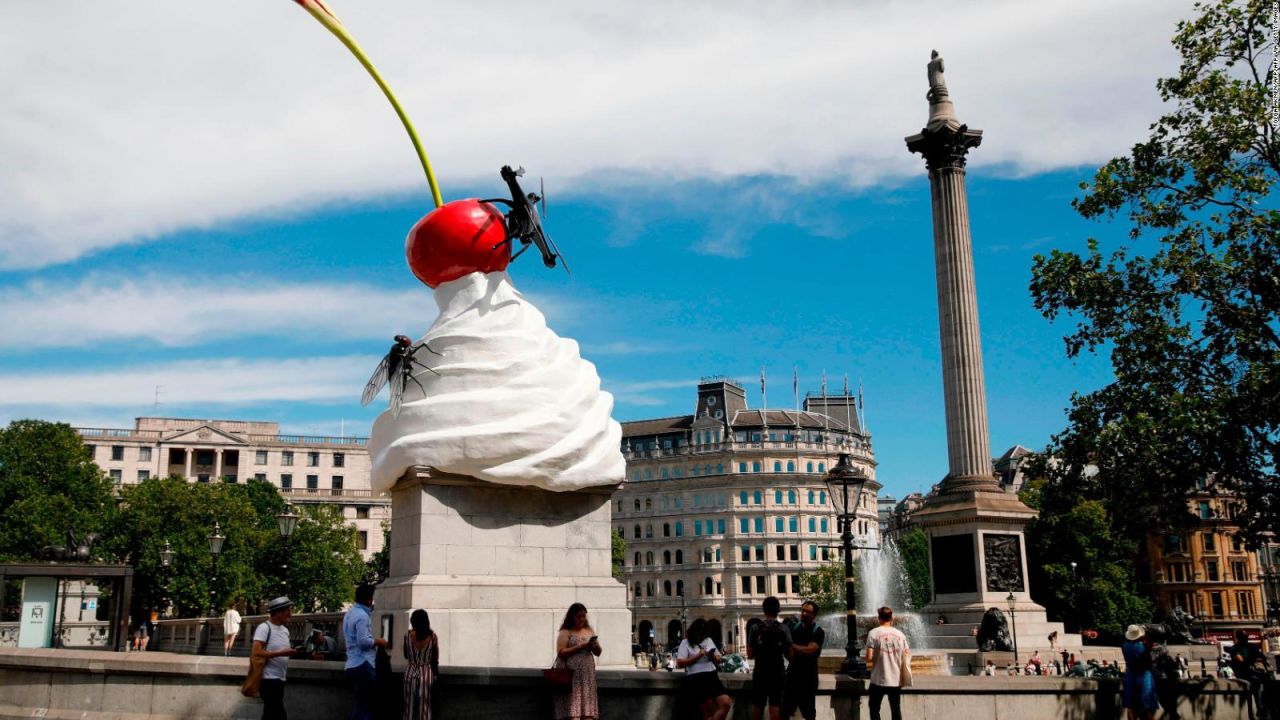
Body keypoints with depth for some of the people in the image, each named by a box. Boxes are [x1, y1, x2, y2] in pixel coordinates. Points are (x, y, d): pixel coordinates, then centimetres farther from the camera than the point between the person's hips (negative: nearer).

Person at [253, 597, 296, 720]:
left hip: (279, 678, 9)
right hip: (269, 678, -9)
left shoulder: (285, 630, 16)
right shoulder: (264, 628, -11)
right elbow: (256, 652, -21)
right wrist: (281, 653, -22)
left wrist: (291, 652, 6)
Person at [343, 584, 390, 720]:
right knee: (364, 706, -5)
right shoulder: (362, 615, -15)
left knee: (358, 706, 13)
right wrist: (378, 642, -5)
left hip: (352, 665, 10)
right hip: (363, 665, -10)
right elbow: (363, 641, -22)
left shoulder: (349, 614, 16)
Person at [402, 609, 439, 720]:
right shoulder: (433, 636, -7)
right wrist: (436, 673, 11)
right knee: (424, 707, 5)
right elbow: (435, 659, -1)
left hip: (411, 672, 0)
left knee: (410, 706, 9)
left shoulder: (407, 635, -6)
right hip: (426, 673, 0)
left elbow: (406, 655, 7)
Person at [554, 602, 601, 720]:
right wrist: (579, 646, -15)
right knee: (571, 710, -11)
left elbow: (598, 653, 18)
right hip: (571, 675, -5)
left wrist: (595, 646, -4)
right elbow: (561, 652, -9)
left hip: (587, 675, 5)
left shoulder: (589, 631, 17)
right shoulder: (565, 632, 3)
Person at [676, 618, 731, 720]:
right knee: (708, 712, -3)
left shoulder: (709, 640, 17)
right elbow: (680, 663, -9)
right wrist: (698, 656, -14)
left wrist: (713, 657, -3)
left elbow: (718, 660, 21)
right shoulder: (686, 643, 1)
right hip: (696, 679, -5)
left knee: (726, 704, -10)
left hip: (712, 677, 5)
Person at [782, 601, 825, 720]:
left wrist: (791, 645, -16)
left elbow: (809, 650, -20)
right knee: (785, 708, 6)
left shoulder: (818, 632, -7)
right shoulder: (794, 628, 8)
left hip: (809, 675, -4)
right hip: (793, 672, 4)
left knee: (808, 710, 5)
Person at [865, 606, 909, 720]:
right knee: (896, 710, 13)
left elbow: (869, 658, -14)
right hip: (896, 680, 3)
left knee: (874, 709, 10)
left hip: (879, 680, -3)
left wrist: (876, 658, 7)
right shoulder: (900, 634, 2)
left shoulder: (874, 633, -8)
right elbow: (907, 657, 4)